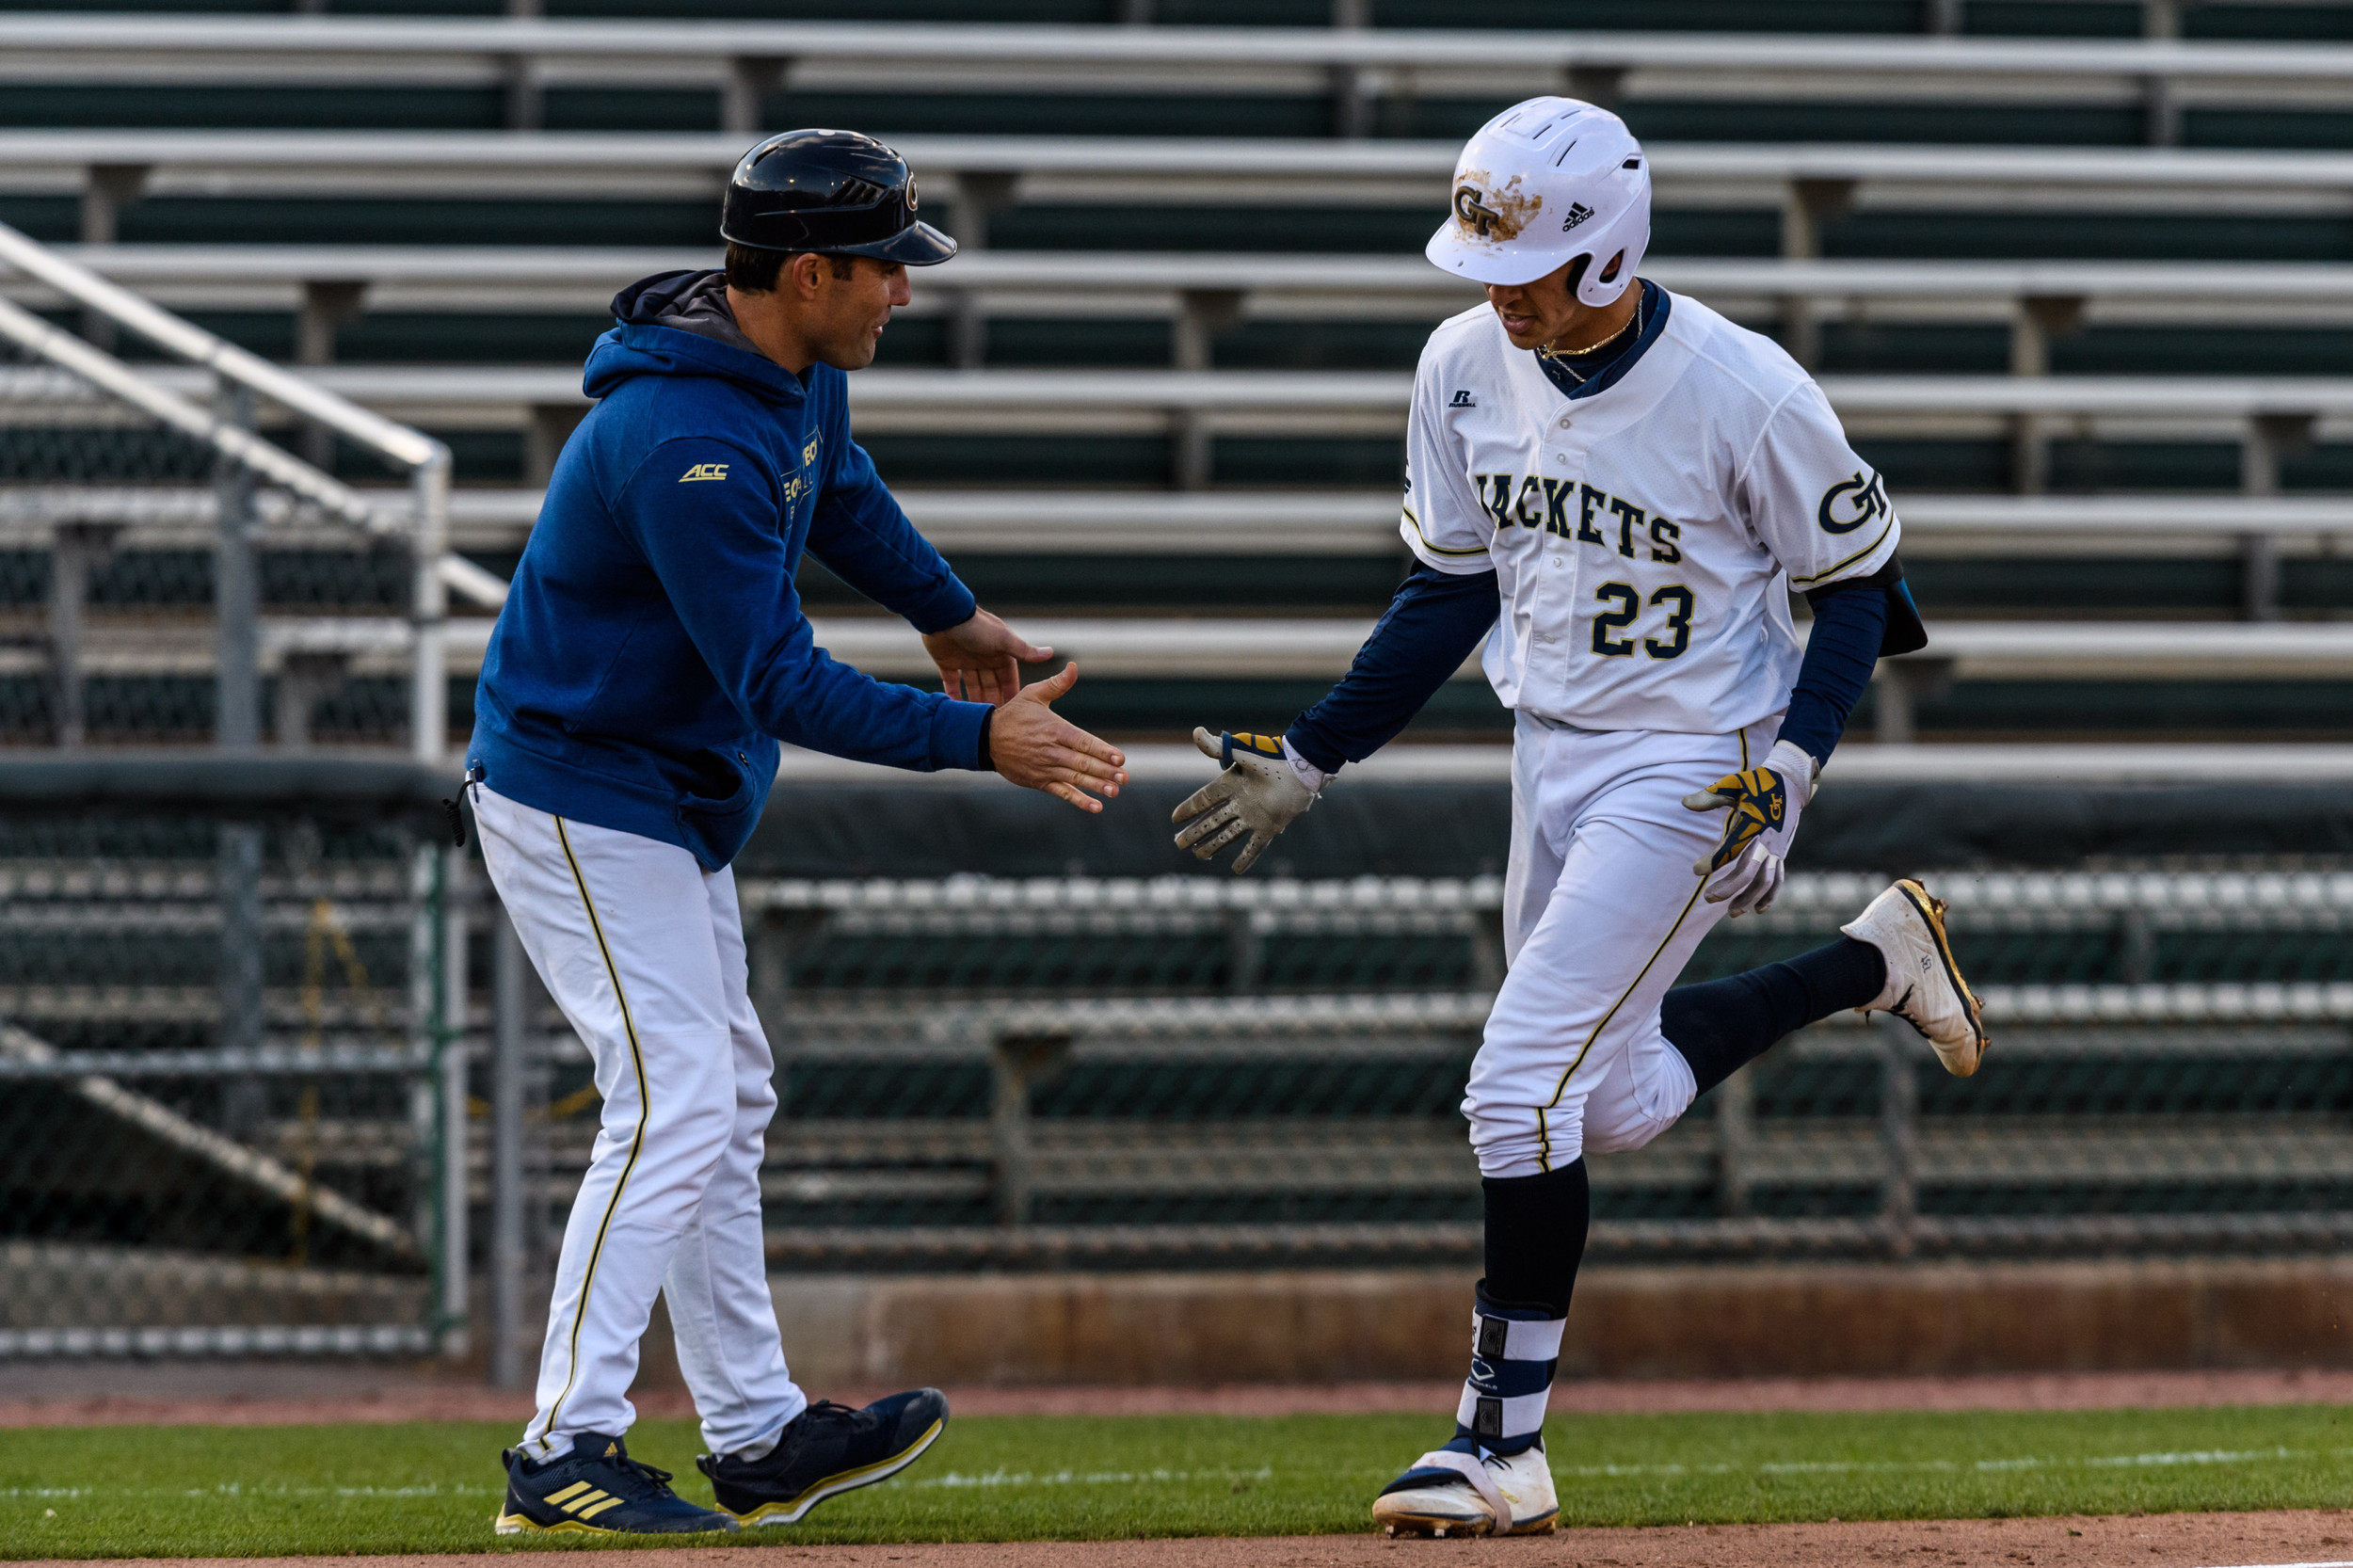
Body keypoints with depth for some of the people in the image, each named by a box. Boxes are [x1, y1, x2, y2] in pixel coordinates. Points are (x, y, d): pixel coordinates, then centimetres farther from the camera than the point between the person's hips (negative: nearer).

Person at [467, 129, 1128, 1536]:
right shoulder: (687, 443, -32)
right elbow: (782, 685, -31)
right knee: (675, 1105, -14)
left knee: (726, 1104, 15)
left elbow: (838, 488, 24)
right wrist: (979, 738, -30)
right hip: (582, 798, -11)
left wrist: (950, 613, 35)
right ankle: (566, 1455, -12)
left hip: (680, 800, 11)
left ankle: (761, 1436, 22)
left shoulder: (799, 367, -1)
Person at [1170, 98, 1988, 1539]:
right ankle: (1877, 961, 38)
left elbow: (1859, 580, -9)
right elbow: (1453, 590, 8)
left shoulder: (1746, 394, -22)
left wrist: (1793, 760, -22)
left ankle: (1505, 1443, -5)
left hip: (1695, 771, -7)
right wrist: (1312, 759, 4)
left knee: (1521, 1084, -14)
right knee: (1620, 1105, 17)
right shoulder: (1467, 368, -5)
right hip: (1553, 757, 7)